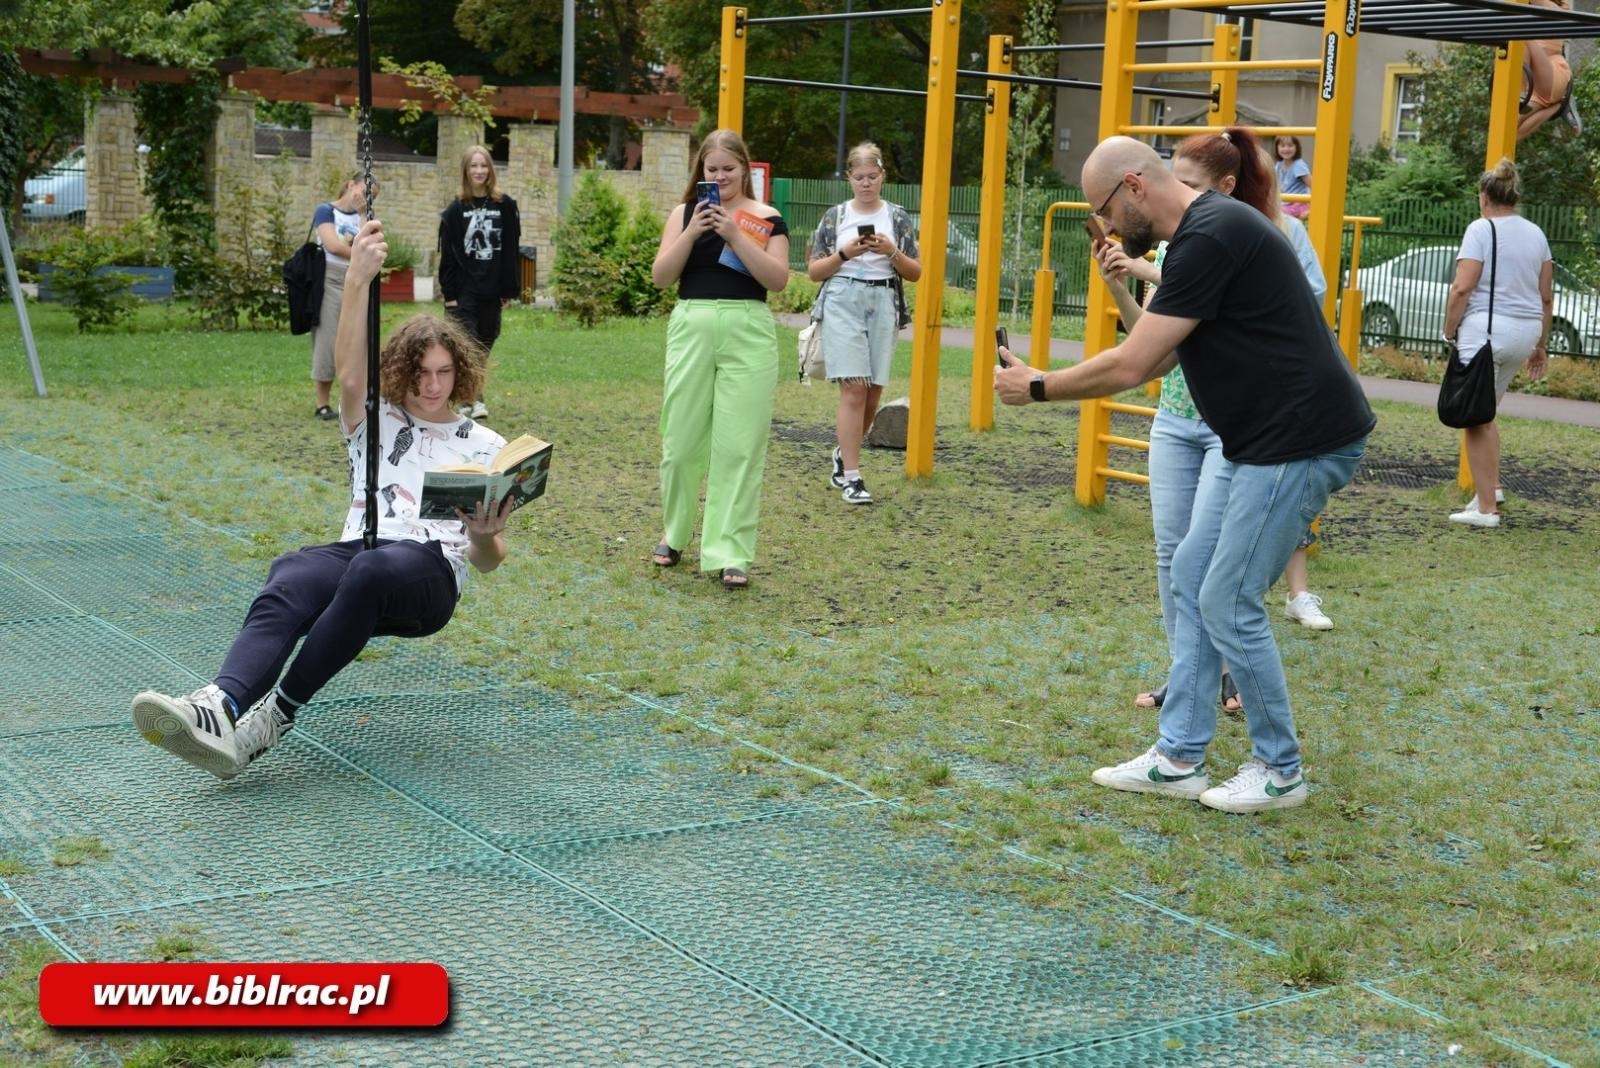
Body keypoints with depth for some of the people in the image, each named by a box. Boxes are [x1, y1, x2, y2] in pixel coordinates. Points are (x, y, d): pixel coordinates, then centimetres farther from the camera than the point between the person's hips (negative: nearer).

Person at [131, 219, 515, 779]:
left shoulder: (485, 446, 21)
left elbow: (487, 561, 15)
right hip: (356, 550, 2)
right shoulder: (375, 422, 23)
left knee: (372, 568, -40)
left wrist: (485, 536, -11)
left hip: (431, 572, -2)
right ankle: (218, 708, -60)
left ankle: (278, 713, -39)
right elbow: (350, 373, -1)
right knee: (288, 580, -36)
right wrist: (359, 278, -14)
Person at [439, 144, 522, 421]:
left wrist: (510, 289, 1)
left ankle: (469, 396, 20)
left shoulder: (505, 206, 2)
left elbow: (511, 251, 4)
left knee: (484, 344, 9)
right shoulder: (455, 209, 0)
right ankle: (474, 399, -8)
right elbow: (447, 255, -1)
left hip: (491, 290, 2)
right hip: (463, 289, -2)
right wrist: (449, 293, -7)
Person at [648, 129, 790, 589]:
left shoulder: (766, 218, 4)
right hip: (692, 328, 2)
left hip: (748, 332, -2)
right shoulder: (684, 213, 9)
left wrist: (735, 235, -14)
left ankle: (730, 552, -1)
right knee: (681, 440, 7)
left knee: (740, 446, -4)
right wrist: (692, 232, -12)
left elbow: (778, 279, -7)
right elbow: (661, 276, 1)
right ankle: (674, 534, 27)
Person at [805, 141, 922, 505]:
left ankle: (844, 453, 28)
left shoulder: (898, 218, 10)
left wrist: (892, 252, -8)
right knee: (853, 388, -12)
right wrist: (844, 253, -8)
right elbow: (814, 271, 8)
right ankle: (851, 477, -10)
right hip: (843, 302, -2)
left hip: (884, 304, 2)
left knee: (873, 391, 4)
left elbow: (915, 273, 10)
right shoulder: (835, 216, 7)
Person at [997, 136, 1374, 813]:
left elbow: (1128, 366, -19)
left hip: (1302, 444, -10)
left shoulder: (1210, 237, -19)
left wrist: (1038, 388, -6)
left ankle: (1280, 772, 13)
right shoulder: (1203, 231, 13)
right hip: (1258, 441, 11)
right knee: (1191, 578, 11)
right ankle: (1178, 758, 18)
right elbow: (1152, 362, 20)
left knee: (1229, 604, -4)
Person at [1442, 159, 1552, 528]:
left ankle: (1486, 508, 0)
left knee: (1477, 418, 0)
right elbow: (1546, 296, 15)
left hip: (1485, 329, -7)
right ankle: (1491, 487, 19)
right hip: (1525, 331, 7)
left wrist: (1449, 331, -3)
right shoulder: (1536, 234, 13)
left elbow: (1462, 288, -14)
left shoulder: (1481, 229, -7)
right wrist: (1541, 346, 22)